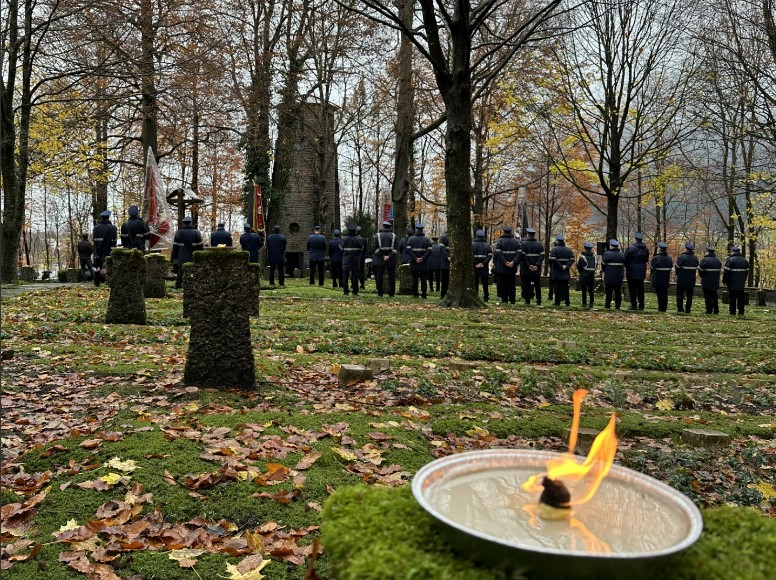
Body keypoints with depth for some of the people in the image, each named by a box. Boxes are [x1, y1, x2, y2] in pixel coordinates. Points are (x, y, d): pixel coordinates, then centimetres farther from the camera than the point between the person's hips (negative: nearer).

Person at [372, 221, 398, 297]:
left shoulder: (377, 235, 0)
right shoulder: (393, 236, 3)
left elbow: (374, 248, -7)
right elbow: (395, 248, -5)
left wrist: (382, 256, -9)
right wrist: (389, 256, -12)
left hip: (379, 260, -1)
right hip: (391, 260, 1)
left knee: (379, 276, 7)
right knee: (391, 276, 7)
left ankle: (380, 293, 7)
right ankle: (391, 293, 7)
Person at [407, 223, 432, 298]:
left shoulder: (411, 239, 3)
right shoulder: (427, 240, 3)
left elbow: (409, 250, -8)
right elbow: (429, 251, -7)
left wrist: (415, 258, -9)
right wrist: (422, 258, -10)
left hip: (414, 264, 0)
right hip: (424, 264, 0)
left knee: (415, 279, 5)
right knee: (424, 279, 3)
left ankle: (415, 294, 6)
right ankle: (424, 295, 1)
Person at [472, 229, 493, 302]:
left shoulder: (472, 245, -4)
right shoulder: (487, 245, 3)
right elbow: (490, 255, -4)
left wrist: (475, 264, -8)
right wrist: (483, 263, -8)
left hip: (475, 267, -2)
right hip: (484, 268, 2)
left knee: (475, 283, 4)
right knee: (485, 283, 8)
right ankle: (486, 297, 10)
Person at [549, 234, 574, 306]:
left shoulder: (554, 250, -7)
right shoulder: (568, 250, 9)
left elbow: (552, 260, -17)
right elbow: (572, 259, 1)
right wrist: (566, 266, -7)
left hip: (557, 272, -4)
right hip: (566, 272, 4)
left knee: (557, 287, -1)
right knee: (565, 287, 12)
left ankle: (557, 302, -3)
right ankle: (567, 302, 12)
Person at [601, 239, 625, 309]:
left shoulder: (607, 254, -10)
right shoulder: (622, 255, 4)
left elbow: (603, 264, -5)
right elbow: (624, 265, 10)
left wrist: (605, 271, 13)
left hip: (609, 277, -3)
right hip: (619, 277, 3)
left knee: (608, 291, 3)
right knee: (618, 292, 8)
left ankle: (607, 305, 5)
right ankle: (618, 306, 9)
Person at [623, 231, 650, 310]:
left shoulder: (631, 248, -14)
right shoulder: (646, 249, 6)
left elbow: (625, 258, -9)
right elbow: (647, 260, 12)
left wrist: (627, 266, 7)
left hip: (632, 272, -5)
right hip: (642, 272, 5)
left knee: (632, 289, 0)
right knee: (640, 289, 10)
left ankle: (634, 305, -2)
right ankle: (641, 305, 11)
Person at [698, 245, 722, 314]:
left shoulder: (705, 260, -14)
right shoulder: (718, 260, 9)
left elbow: (700, 270, -11)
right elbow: (720, 270, 14)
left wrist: (702, 277, 7)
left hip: (707, 282, -6)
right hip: (715, 282, 7)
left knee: (708, 296, -2)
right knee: (714, 296, 14)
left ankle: (709, 310, -2)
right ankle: (716, 310, 17)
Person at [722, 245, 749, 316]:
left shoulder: (730, 260, -11)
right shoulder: (745, 260, 10)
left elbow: (726, 271, -14)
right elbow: (747, 271, 17)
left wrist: (724, 281, -4)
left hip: (732, 284, -5)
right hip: (741, 284, 5)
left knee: (732, 298, -1)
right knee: (741, 298, 9)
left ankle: (732, 312, -1)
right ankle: (741, 312, 10)